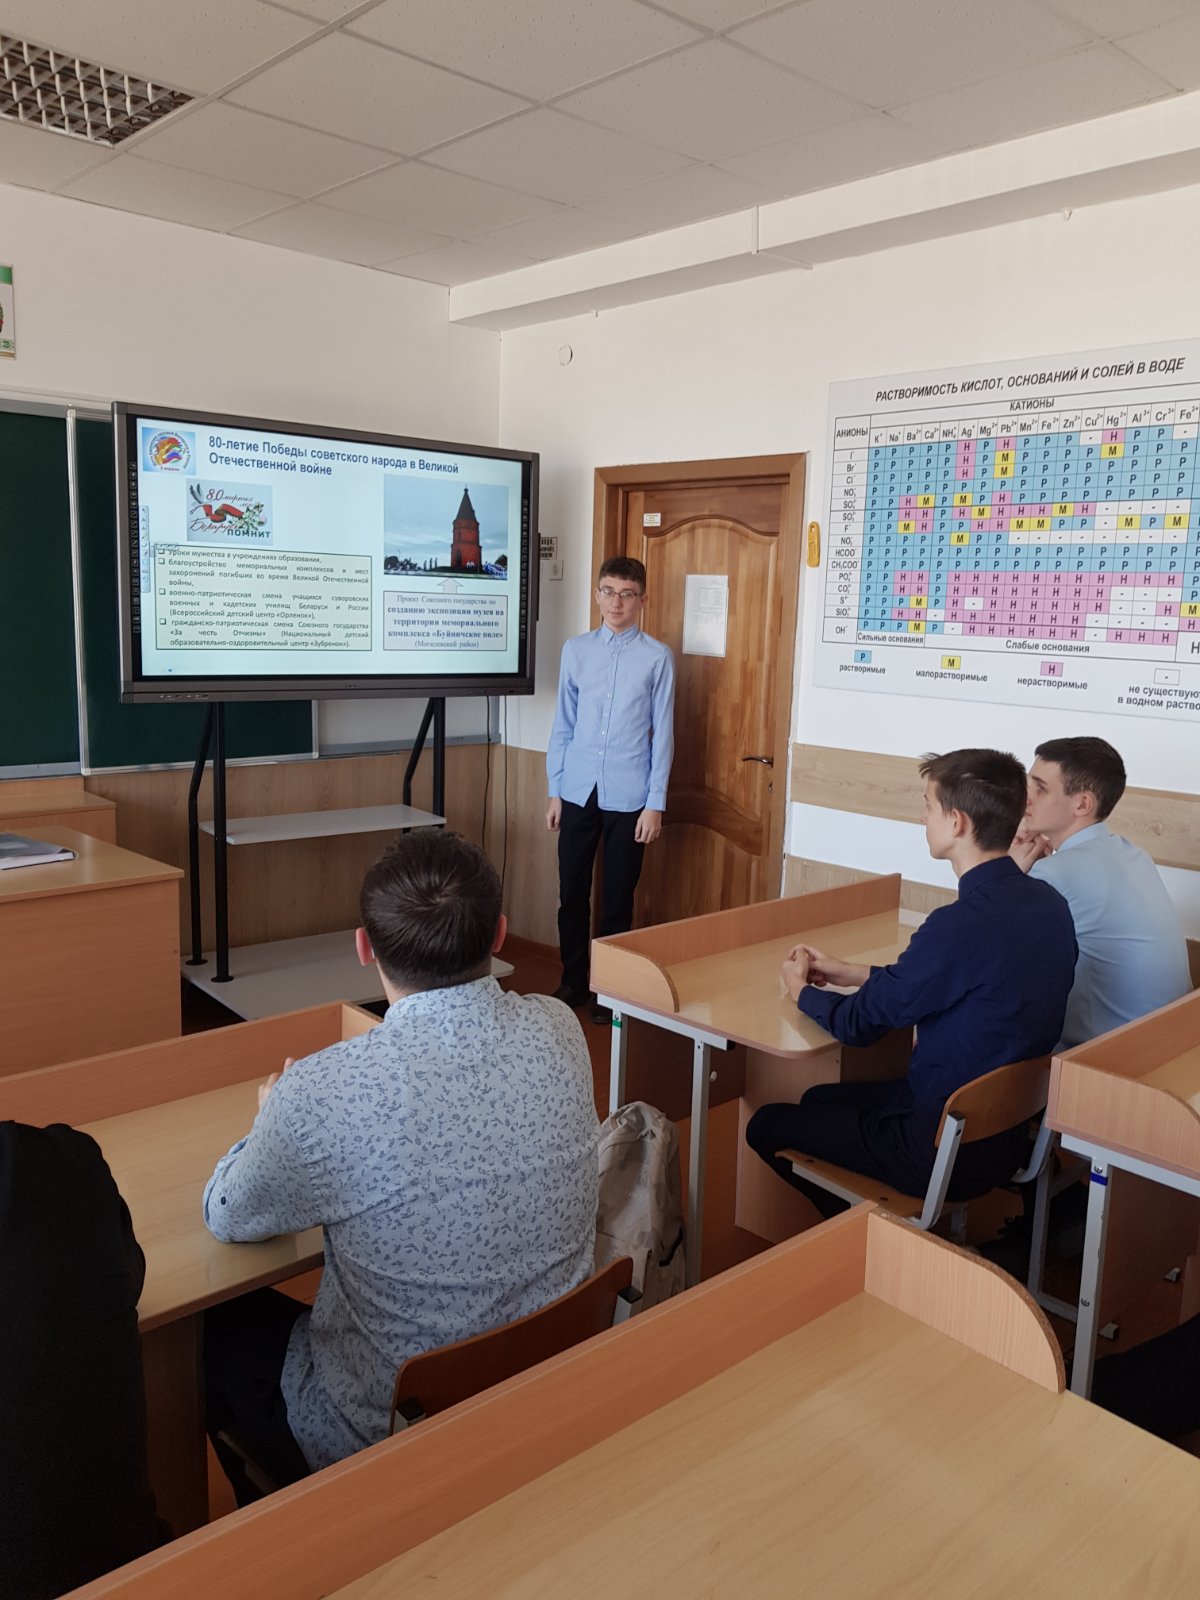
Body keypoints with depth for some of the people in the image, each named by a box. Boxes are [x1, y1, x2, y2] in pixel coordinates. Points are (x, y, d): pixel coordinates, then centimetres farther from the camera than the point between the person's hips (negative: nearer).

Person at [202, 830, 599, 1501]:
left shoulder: (318, 1096, -29)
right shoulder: (560, 1030, -15)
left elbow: (227, 1218, -7)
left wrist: (273, 1120, 12)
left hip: (393, 1430, -5)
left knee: (215, 1326, 22)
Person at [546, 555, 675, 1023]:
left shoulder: (657, 657, -3)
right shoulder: (575, 650, 4)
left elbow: (662, 734, -2)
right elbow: (562, 725, 8)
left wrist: (655, 803, -5)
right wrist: (554, 790, 5)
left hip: (628, 796, -2)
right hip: (578, 791, 2)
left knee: (617, 897, 8)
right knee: (572, 892, 9)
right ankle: (572, 980, 26)